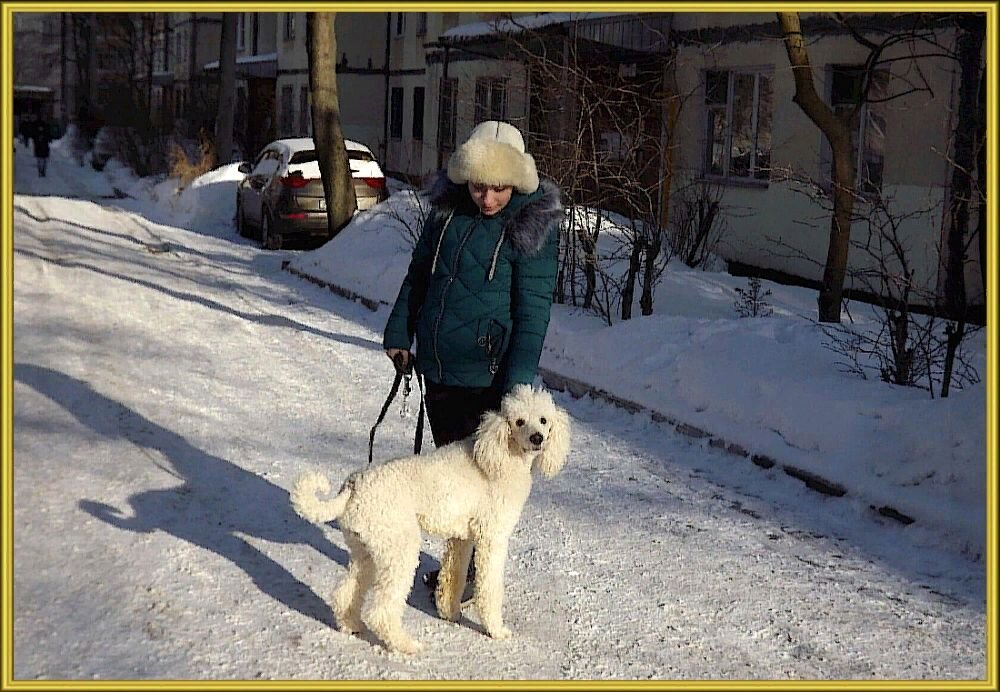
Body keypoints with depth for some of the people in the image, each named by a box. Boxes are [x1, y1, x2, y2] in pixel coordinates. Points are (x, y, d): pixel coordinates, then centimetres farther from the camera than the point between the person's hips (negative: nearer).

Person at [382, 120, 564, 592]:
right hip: (437, 370, 6)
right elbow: (418, 274, 15)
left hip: (487, 376, -6)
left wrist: (517, 384, -20)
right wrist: (399, 333, 14)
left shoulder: (531, 226, -14)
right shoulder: (448, 210, 2)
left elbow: (532, 312, -16)